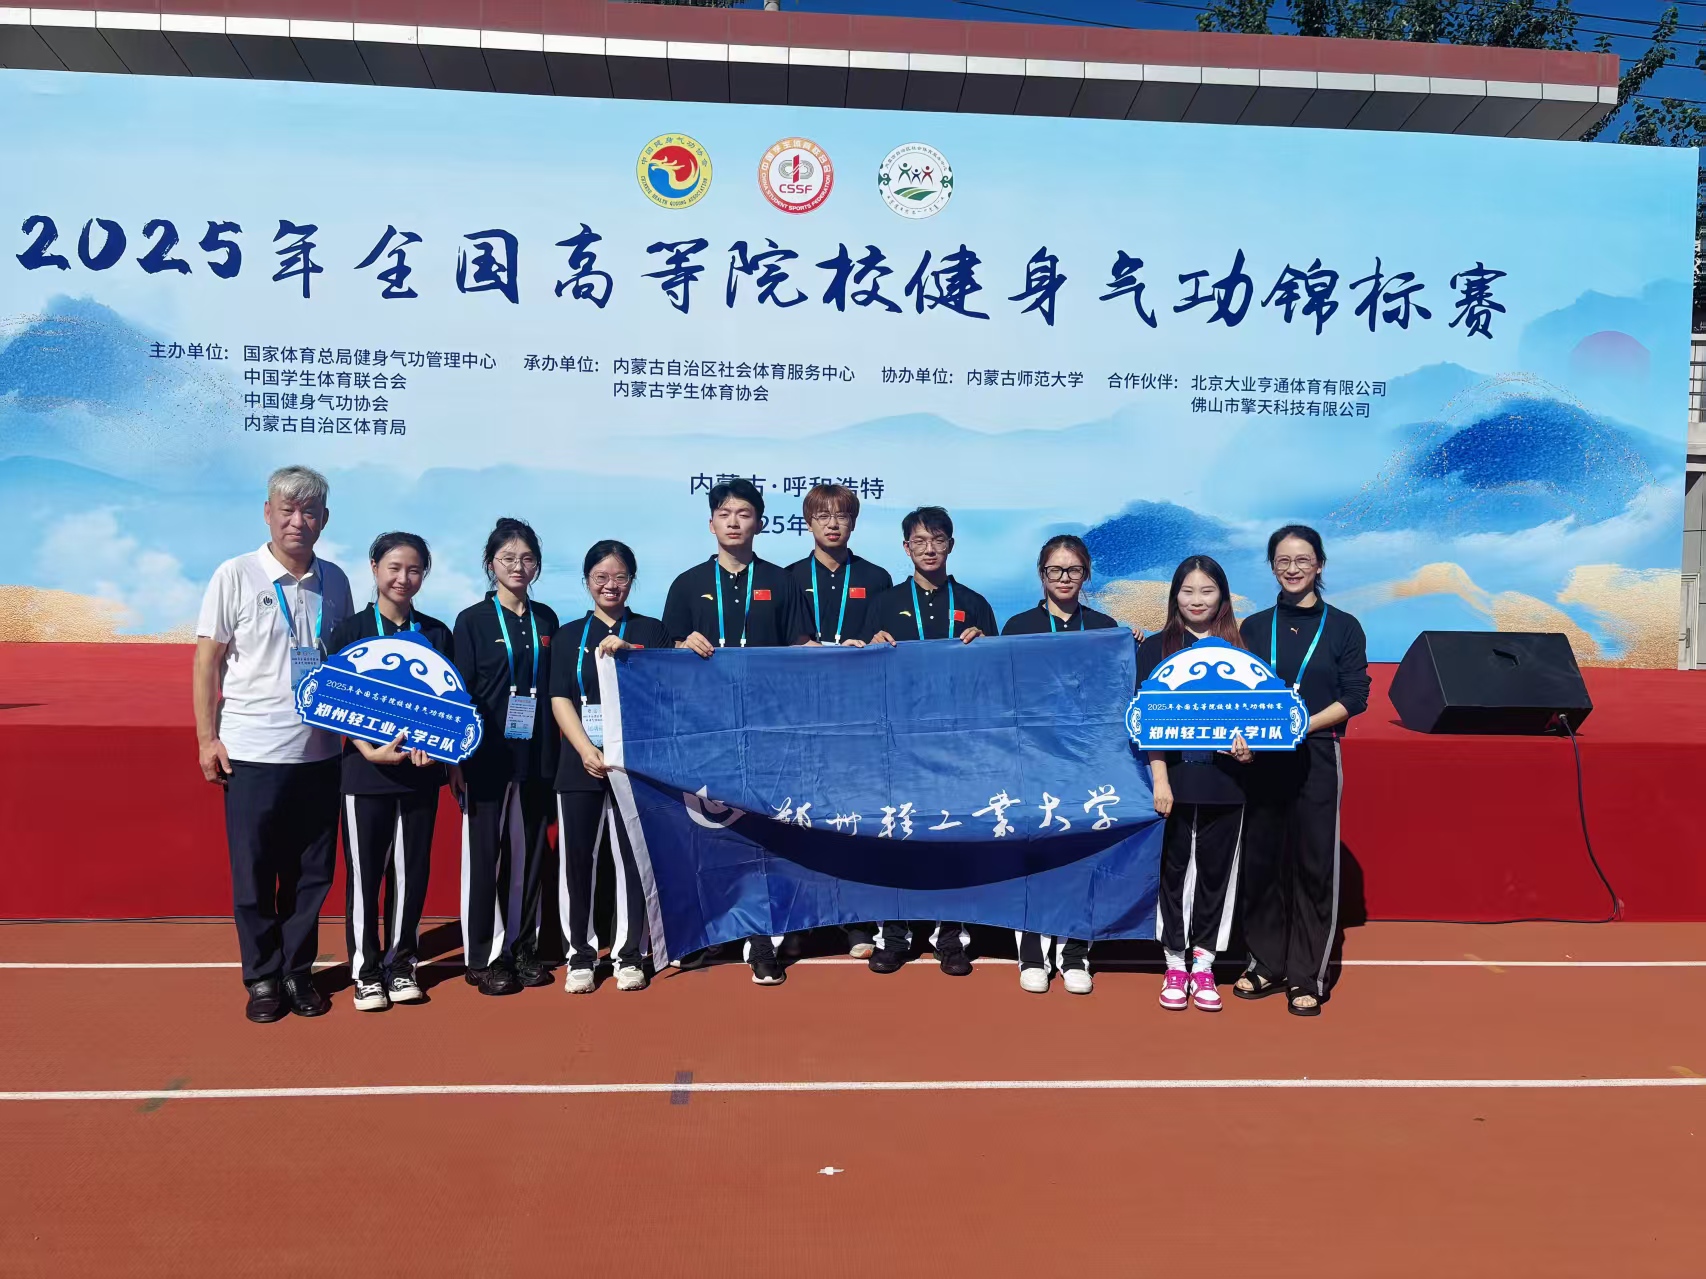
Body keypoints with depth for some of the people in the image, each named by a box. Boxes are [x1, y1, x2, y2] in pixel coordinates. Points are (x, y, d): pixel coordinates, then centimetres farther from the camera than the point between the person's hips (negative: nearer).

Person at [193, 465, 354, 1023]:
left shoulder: (334, 580, 6)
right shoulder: (236, 576, -3)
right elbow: (207, 660, -1)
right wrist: (207, 737, -5)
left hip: (319, 752, 3)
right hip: (252, 752, -3)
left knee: (311, 873, 10)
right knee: (253, 876, 6)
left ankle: (298, 972, 24)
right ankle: (262, 978, 20)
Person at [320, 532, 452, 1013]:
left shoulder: (436, 633, 8)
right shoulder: (350, 630, 0)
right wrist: (371, 751, -16)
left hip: (421, 770, 2)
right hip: (366, 770, -2)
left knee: (412, 871, 8)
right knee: (364, 871, 3)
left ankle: (401, 964, 22)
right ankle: (366, 970, 16)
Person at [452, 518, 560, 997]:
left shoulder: (545, 619, 9)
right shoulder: (472, 620, -1)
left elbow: (553, 688, 12)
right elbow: (459, 693, -3)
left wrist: (555, 754, 8)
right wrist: (459, 759, -7)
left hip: (536, 756, 4)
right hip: (488, 756, -4)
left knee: (529, 851, 8)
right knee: (485, 853, 1)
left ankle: (522, 947, 20)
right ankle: (483, 957, 10)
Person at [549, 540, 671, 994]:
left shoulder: (650, 630, 9)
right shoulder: (570, 635, 12)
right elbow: (560, 699, 3)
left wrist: (627, 652, -16)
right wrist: (588, 751, -11)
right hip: (581, 763, 1)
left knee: (631, 858, 1)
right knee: (576, 859, 2)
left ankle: (628, 955, 12)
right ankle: (580, 956, 14)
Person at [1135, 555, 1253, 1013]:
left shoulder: (1237, 648, 7)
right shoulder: (1155, 647, 3)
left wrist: (1246, 747, -13)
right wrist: (1159, 778, -10)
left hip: (1224, 779, 2)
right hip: (1174, 775, -1)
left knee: (1215, 868, 7)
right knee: (1173, 867, 5)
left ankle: (1203, 964, 18)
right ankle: (1175, 964, 16)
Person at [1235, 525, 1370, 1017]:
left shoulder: (1343, 627, 3)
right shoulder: (1254, 627, 11)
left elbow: (1354, 699, -2)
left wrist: (1303, 725, -16)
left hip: (1317, 758, -3)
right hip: (1260, 757, 3)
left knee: (1313, 864, 0)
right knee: (1261, 859, 6)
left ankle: (1307, 976, 8)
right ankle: (1266, 963, 18)